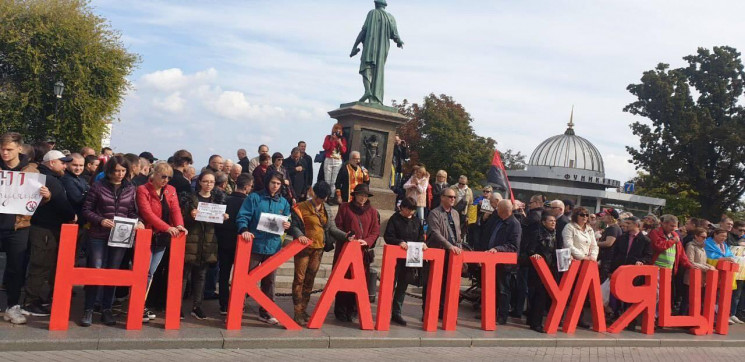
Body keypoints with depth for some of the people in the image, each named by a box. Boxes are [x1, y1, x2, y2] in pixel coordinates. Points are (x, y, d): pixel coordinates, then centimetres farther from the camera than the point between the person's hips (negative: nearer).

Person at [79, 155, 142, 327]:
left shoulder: (130, 189, 6)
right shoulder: (98, 186, -2)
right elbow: (87, 210, -1)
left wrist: (138, 223, -9)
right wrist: (101, 220, -16)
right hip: (98, 236, -3)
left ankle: (107, 309, 20)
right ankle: (88, 309, 11)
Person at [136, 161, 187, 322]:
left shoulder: (171, 190, 9)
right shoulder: (143, 190, -8)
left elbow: (175, 209, -2)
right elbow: (147, 213, -19)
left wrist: (179, 225, -23)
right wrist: (167, 227, -30)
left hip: (162, 238, 5)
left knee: (151, 273, 10)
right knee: (145, 272, -5)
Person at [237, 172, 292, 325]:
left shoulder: (283, 202, 11)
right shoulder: (254, 197, -3)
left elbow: (286, 221, 17)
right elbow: (242, 216, -10)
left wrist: (287, 225, -7)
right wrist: (244, 230, -28)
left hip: (273, 246, 4)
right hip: (255, 245, -4)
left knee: (269, 281, 11)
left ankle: (265, 313, 21)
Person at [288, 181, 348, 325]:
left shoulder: (324, 211, 12)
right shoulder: (301, 208, -6)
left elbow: (331, 228, 12)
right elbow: (294, 225, -10)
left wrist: (345, 236, 0)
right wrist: (299, 235, -28)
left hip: (318, 249, 6)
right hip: (303, 248, -5)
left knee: (309, 280, 10)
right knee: (299, 279, -5)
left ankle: (304, 310, 18)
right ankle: (298, 313, -3)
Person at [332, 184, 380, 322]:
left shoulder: (372, 212, 11)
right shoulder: (344, 208, 7)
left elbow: (375, 231, 8)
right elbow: (338, 226, 4)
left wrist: (366, 241, -10)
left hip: (363, 252, 1)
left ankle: (352, 311, 8)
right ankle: (340, 311, 8)